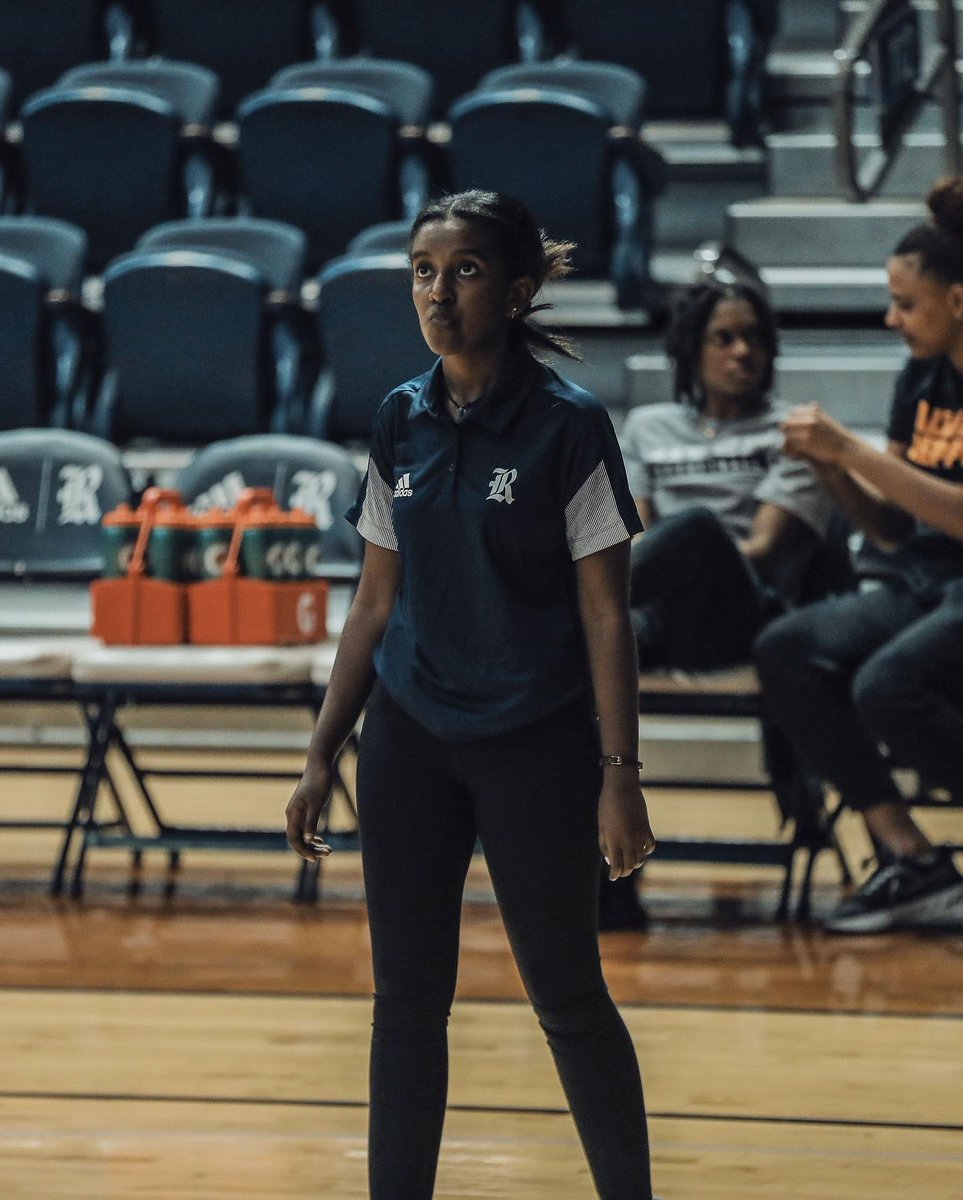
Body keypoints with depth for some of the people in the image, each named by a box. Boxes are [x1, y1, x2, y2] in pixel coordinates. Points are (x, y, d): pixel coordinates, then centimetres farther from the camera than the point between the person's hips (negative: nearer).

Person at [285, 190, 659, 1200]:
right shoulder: (401, 421, 5)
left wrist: (619, 777, -13)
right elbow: (377, 601, 11)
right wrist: (322, 756, 9)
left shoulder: (568, 426, -9)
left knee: (569, 999, 2)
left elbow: (605, 614, -9)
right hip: (409, 739, 4)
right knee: (407, 998, 6)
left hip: (536, 746, -4)